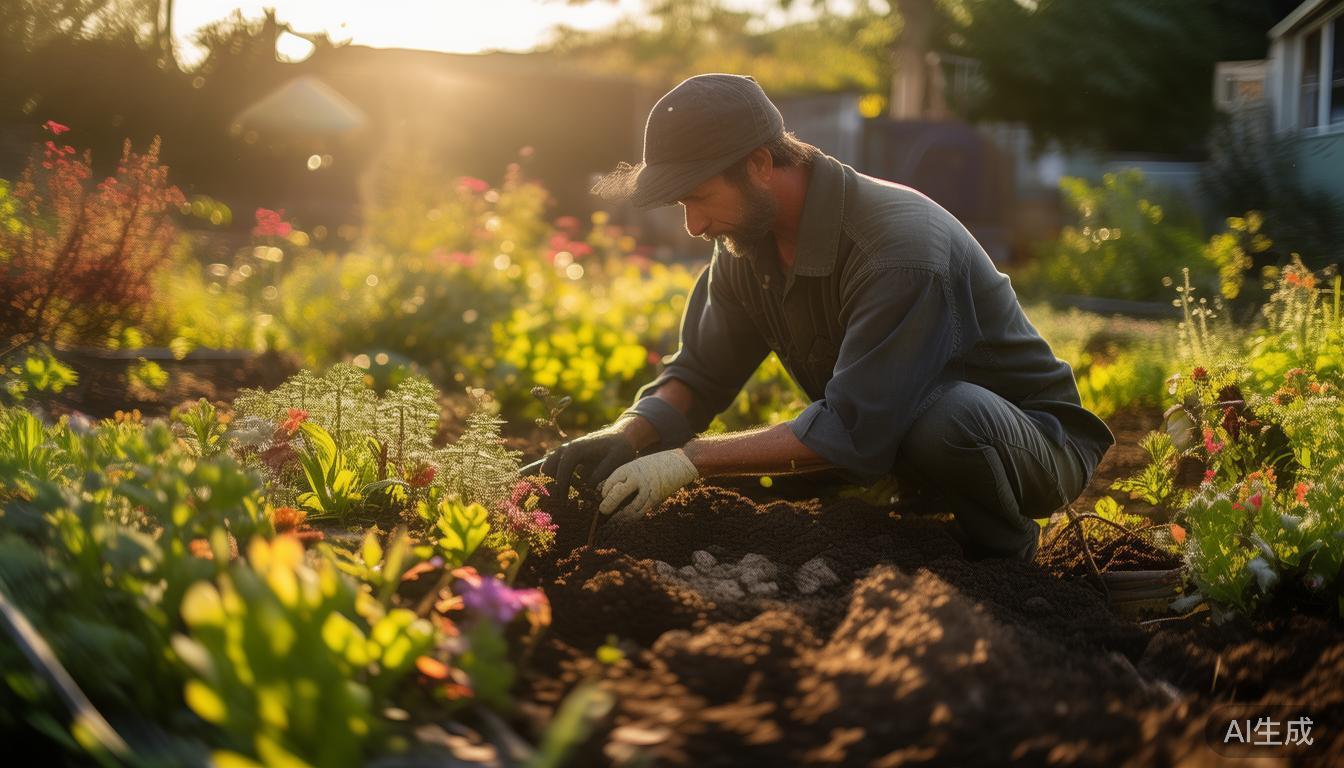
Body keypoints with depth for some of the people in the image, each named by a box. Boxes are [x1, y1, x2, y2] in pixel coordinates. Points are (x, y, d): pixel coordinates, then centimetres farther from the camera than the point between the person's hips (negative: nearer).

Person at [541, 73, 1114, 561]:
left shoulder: (901, 250, -33)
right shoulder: (746, 242, -6)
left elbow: (853, 433, -36)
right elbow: (700, 374, 2)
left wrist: (689, 460, -34)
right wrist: (628, 436, -20)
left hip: (1037, 443, -7)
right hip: (890, 439, 8)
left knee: (948, 416, -39)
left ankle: (1008, 559, -9)